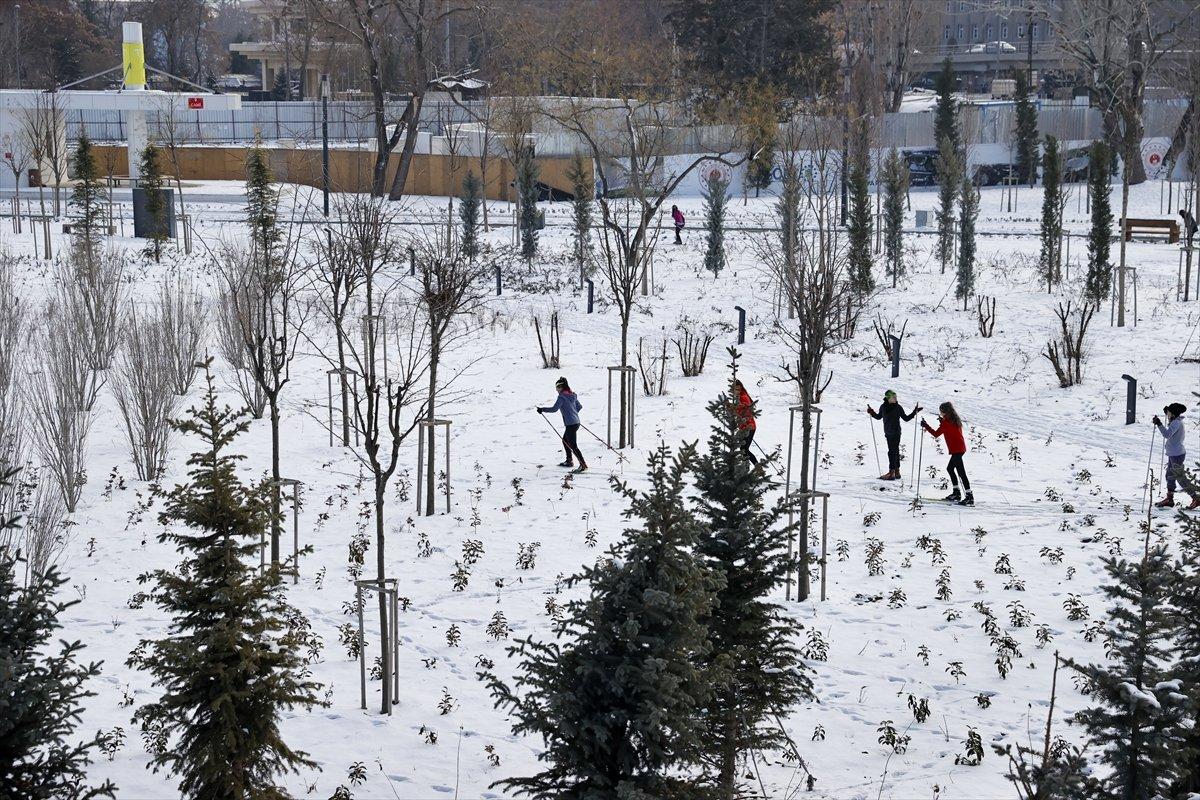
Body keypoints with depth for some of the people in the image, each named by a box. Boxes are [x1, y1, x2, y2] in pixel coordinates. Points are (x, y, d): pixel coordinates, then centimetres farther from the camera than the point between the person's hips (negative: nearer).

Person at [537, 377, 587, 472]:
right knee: (565, 440, 25)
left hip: (570, 424, -9)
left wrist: (542, 410, -8)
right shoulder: (572, 395, 10)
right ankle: (569, 461, 33)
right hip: (576, 422, 9)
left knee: (573, 446, -7)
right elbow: (579, 406, 19)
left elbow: (554, 409, -19)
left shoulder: (562, 397, -15)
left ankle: (583, 465, -11)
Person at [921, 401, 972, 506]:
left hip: (956, 449, -10)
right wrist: (942, 421, 24)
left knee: (961, 473, -10)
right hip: (960, 448, 10)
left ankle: (969, 497, -13)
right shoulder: (954, 420, 12)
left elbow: (936, 434, -14)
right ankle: (956, 493, 25)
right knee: (950, 468, 22)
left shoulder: (946, 422, -14)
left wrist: (926, 426, -5)